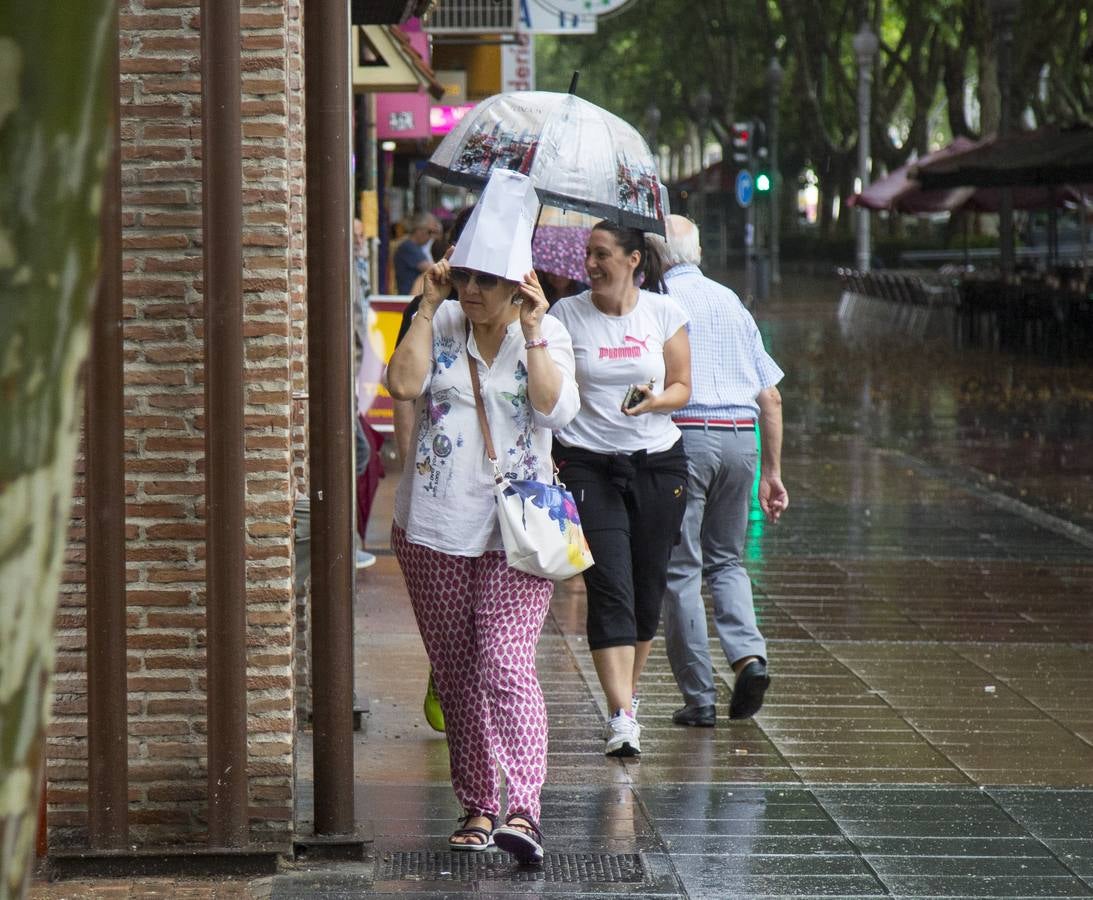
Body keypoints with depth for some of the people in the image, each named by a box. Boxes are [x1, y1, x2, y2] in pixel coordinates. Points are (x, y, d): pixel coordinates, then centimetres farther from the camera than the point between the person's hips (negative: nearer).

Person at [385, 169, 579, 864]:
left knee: (506, 664, -16)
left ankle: (523, 809, -24)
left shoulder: (547, 335, 2)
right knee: (456, 675, 8)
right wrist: (428, 307, -8)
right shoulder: (439, 327, 6)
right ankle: (477, 806, 19)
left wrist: (532, 330, -13)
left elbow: (555, 408, -14)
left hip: (515, 529, -3)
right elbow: (404, 384, -12)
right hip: (435, 527, 3)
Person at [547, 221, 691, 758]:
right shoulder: (566, 314, 1)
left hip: (657, 464, 2)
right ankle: (621, 716, -17)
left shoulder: (663, 312, 3)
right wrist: (543, 460, -8)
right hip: (587, 465, -2)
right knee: (610, 589, -12)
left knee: (647, 588, 8)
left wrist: (654, 400, -15)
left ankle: (628, 691, 29)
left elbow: (681, 387, 7)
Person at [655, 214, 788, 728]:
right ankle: (748, 655, -4)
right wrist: (772, 470, 20)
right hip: (740, 436, 5)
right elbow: (771, 396, 15)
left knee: (681, 569, 2)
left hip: (682, 435, -5)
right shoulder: (731, 303, 15)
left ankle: (699, 699, 1)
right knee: (725, 560, 19)